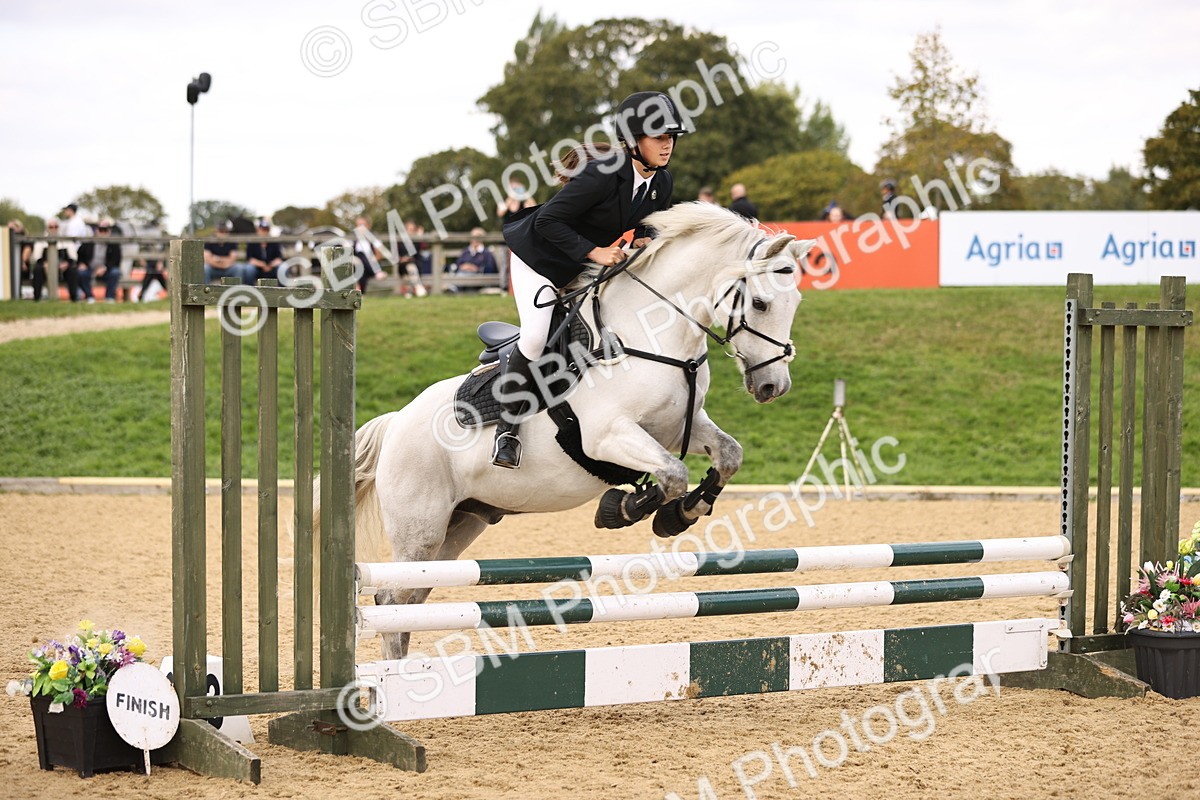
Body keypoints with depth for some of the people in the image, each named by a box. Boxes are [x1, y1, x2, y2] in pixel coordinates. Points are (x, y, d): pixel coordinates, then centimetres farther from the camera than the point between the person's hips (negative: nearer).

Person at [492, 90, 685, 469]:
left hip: (588, 266, 8)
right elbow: (548, 221, -30)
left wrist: (644, 241, -14)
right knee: (536, 335, -22)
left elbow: (646, 225, 9)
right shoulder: (603, 174, -32)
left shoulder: (661, 183, -9)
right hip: (540, 256, -8)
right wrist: (593, 252, -36)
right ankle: (507, 427, -8)